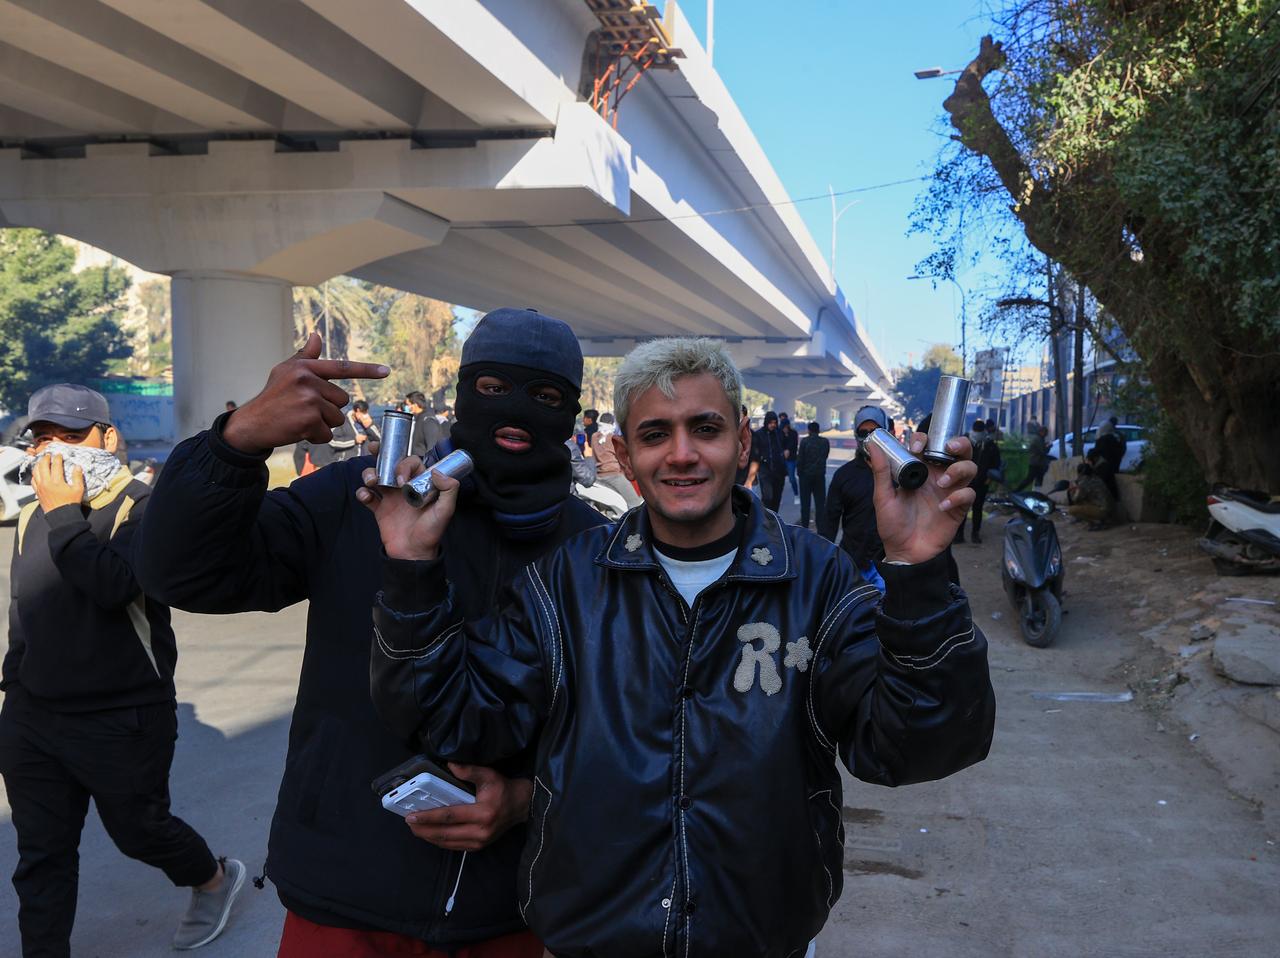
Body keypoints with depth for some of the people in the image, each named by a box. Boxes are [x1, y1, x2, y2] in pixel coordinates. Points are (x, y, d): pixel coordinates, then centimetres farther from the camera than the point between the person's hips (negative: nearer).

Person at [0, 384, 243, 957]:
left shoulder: (143, 508, -13)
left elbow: (114, 585, -30)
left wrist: (65, 514, -22)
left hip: (123, 722, -6)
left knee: (139, 829, 11)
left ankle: (215, 879, 39)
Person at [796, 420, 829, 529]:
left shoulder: (804, 441, -11)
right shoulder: (825, 442, -2)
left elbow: (800, 459, -11)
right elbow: (826, 456, 5)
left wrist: (799, 472, 2)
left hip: (806, 475, -2)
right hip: (820, 475, 2)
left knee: (805, 503, 7)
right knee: (820, 502, 8)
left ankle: (804, 527, 9)